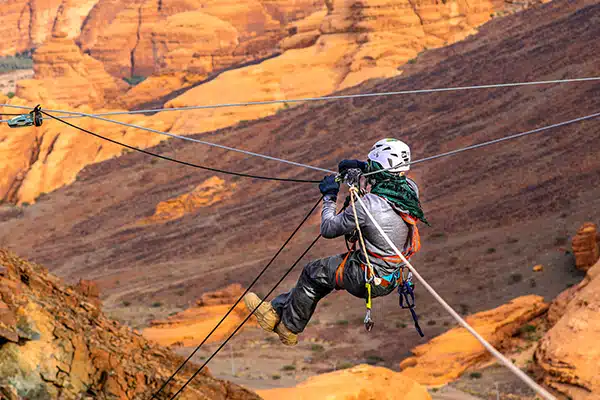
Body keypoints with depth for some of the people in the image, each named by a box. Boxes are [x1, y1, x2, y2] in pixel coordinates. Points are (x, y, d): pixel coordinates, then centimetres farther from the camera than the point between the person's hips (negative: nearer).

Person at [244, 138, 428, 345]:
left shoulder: (370, 204, -29)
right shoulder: (410, 189, -8)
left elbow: (328, 229, -15)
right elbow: (395, 175, 21)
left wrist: (329, 197, 0)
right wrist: (364, 167, 15)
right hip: (392, 277, 8)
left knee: (314, 273, 13)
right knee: (325, 270, 22)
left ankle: (288, 328, 31)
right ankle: (277, 309, 31)